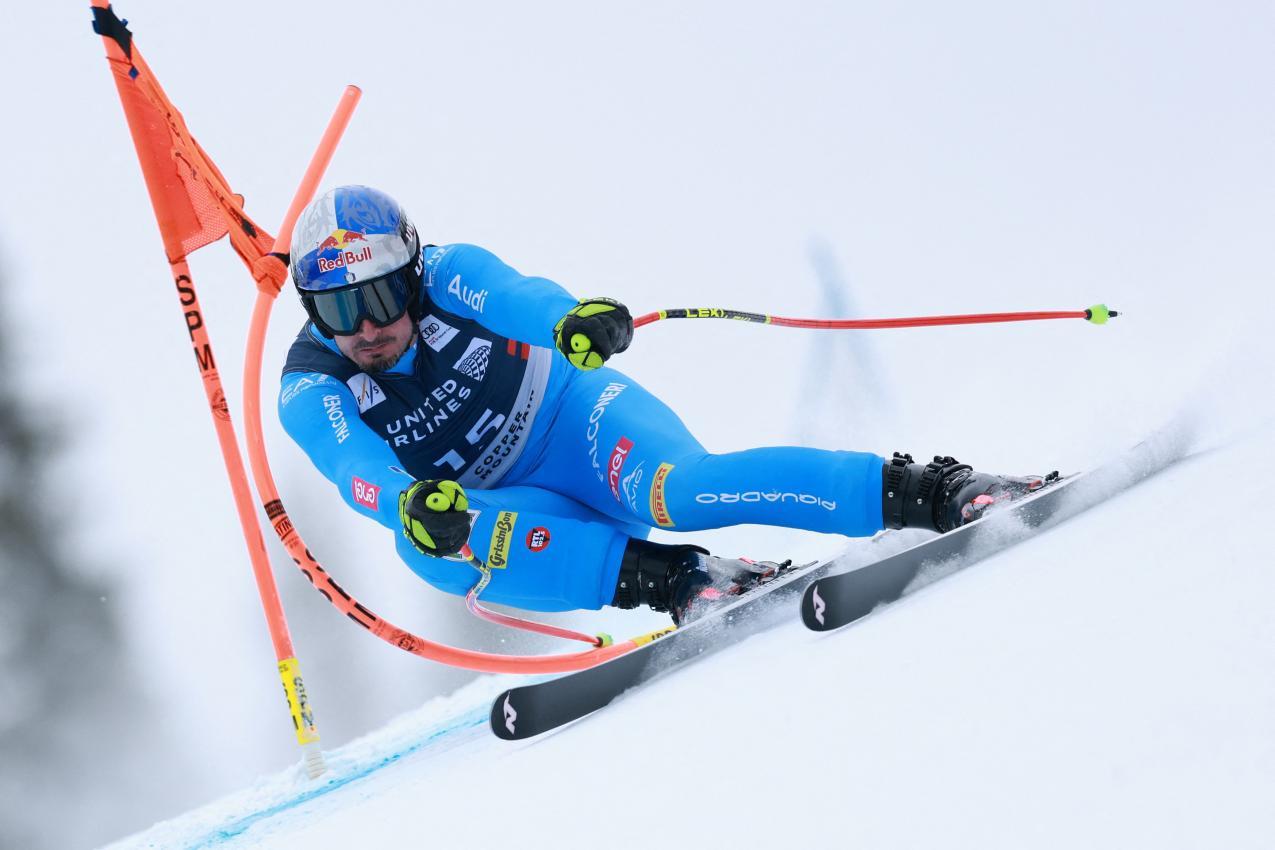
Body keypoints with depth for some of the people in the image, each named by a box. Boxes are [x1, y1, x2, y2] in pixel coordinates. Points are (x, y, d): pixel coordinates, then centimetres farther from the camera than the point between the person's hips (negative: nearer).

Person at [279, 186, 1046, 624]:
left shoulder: (448, 276, -13)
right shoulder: (311, 394, -12)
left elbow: (524, 298, -32)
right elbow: (356, 469, -30)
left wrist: (582, 319, -57)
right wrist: (409, 504, -54)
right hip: (495, 507, 3)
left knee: (674, 487, -36)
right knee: (425, 545, -32)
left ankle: (935, 493, -40)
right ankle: (670, 579, -35)